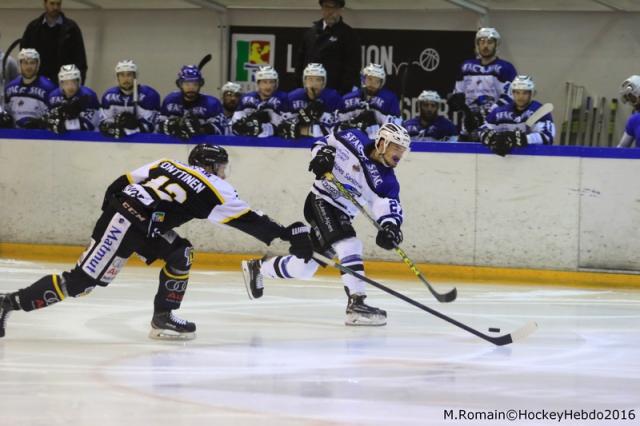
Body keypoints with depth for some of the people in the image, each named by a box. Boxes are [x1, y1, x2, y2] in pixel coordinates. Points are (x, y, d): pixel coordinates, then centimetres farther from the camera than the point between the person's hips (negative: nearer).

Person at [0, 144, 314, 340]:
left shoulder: (167, 165, 21)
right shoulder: (212, 189, 3)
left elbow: (119, 184, 18)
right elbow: (246, 220, 2)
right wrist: (286, 234, 5)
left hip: (116, 211, 9)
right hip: (125, 227, -9)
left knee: (179, 253, 14)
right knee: (81, 283, -8)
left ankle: (164, 317, 12)